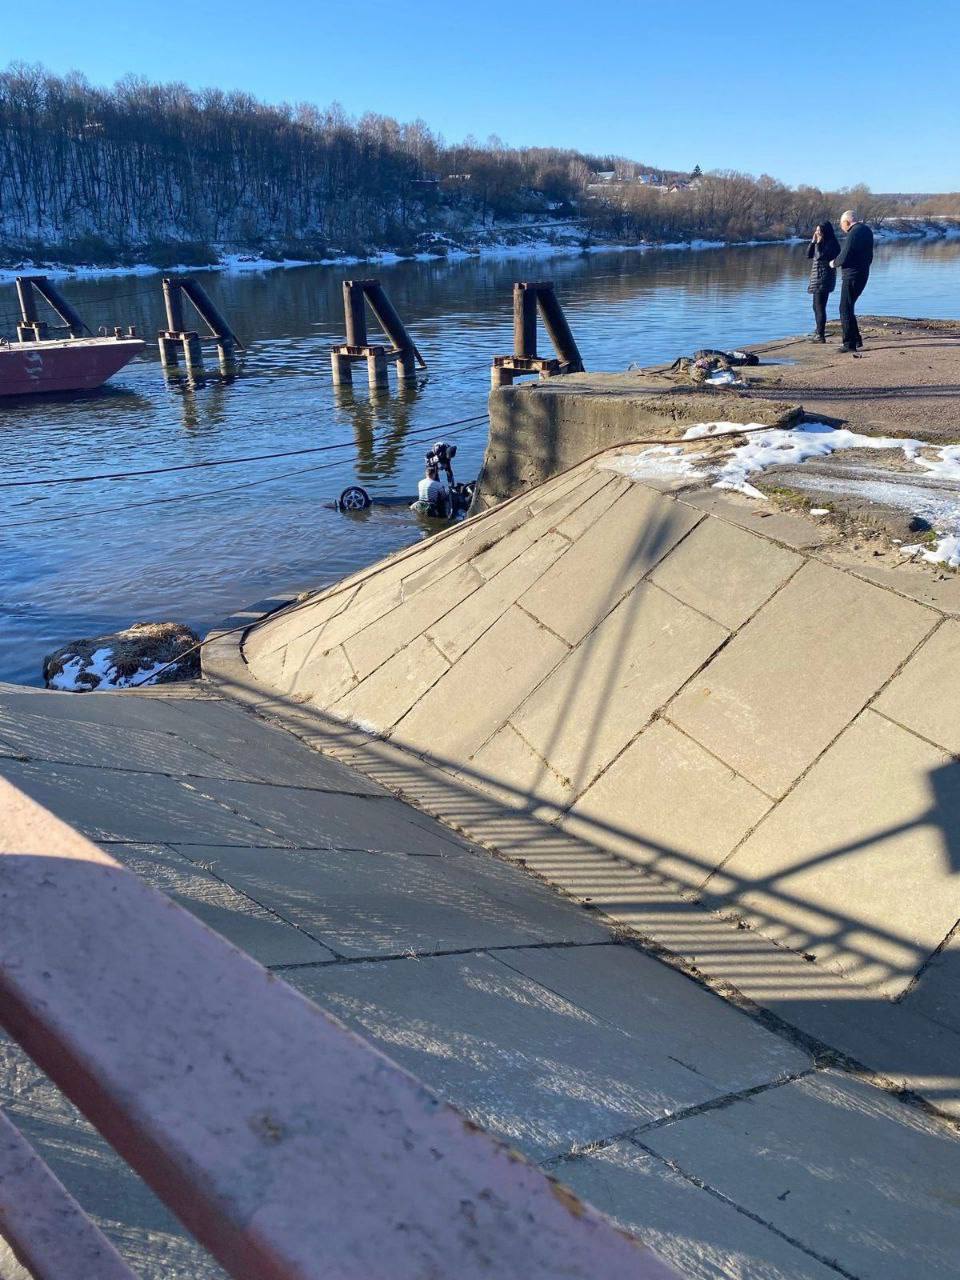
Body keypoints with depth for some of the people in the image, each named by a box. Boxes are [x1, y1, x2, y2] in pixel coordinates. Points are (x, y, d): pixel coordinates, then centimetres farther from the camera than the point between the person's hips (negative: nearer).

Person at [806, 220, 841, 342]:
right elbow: (809, 255, 9)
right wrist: (813, 242, 0)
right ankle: (818, 332, 23)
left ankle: (821, 335, -11)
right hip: (817, 278, 9)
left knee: (820, 307, -11)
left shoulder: (831, 243, -11)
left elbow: (820, 256, -21)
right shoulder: (819, 243, 14)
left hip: (824, 278, -9)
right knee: (816, 307, 15)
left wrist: (818, 243, -14)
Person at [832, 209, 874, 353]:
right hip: (863, 274, 10)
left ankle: (849, 344, -4)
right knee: (848, 308, 19)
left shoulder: (853, 233, -17)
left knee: (845, 309, -4)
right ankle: (856, 340, 21)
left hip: (852, 276, -10)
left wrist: (834, 263, -1)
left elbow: (843, 257, -19)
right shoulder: (866, 230, 13)